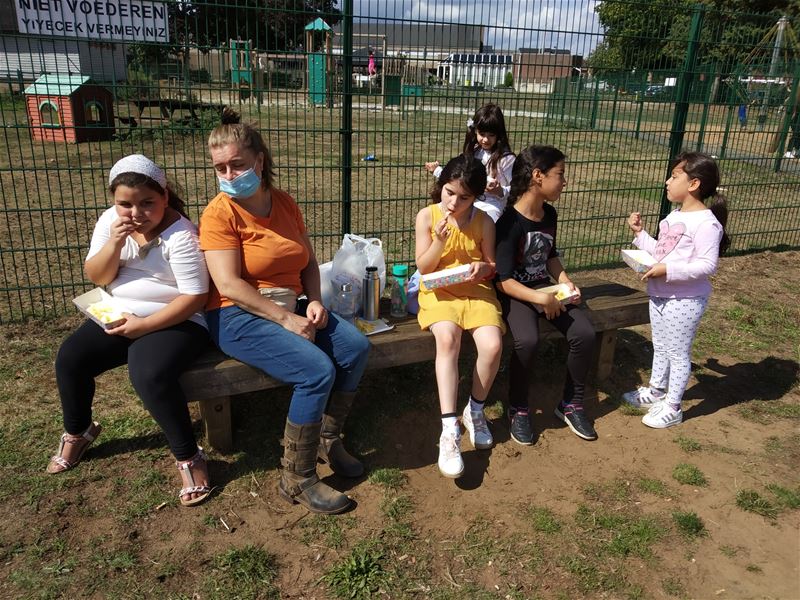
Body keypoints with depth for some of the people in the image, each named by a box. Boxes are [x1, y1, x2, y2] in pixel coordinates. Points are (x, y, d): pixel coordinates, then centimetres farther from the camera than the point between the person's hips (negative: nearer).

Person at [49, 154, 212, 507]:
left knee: (150, 376, -31)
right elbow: (96, 278, 0)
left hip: (175, 321, -7)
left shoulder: (180, 235, -19)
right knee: (69, 357, -9)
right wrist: (114, 243, -18)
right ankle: (77, 432, 21)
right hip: (120, 316, 7)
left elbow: (195, 297, -20)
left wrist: (143, 325, -23)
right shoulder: (110, 221, 2)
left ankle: (189, 457, -11)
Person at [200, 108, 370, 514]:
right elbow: (229, 285, -19)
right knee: (317, 370, -25)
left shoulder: (284, 203, 8)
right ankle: (297, 481, -8)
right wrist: (287, 320, -22)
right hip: (239, 317, -7)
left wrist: (314, 301, -6)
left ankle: (327, 438, 8)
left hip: (290, 309, 7)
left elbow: (308, 262, 13)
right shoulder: (219, 213, -11)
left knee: (356, 347, -10)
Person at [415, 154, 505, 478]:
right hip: (440, 291, -1)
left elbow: (492, 265, 10)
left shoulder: (483, 221, 1)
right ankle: (449, 429, -31)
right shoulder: (427, 216, -3)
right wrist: (440, 241, -19)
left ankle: (475, 410, 4)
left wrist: (482, 268, -14)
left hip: (476, 291, 2)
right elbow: (423, 267, -3)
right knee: (447, 338, -34)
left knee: (492, 345, -26)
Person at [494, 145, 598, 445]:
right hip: (515, 293, -7)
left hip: (545, 288, 7)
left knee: (584, 333, -15)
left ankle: (571, 404, 7)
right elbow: (503, 281, -21)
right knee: (527, 339, -33)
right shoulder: (510, 222, -19)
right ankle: (518, 409, -7)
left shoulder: (550, 214, 5)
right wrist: (542, 299, -26)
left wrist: (564, 279, 4)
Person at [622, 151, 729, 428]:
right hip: (660, 296, 9)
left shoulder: (706, 223, -20)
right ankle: (656, 392, 41)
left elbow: (707, 265, -25)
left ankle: (672, 408, 20)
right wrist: (640, 233, 9)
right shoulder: (674, 216, 8)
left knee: (678, 354, 6)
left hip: (684, 301, -9)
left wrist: (668, 270, -31)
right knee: (660, 348, 23)